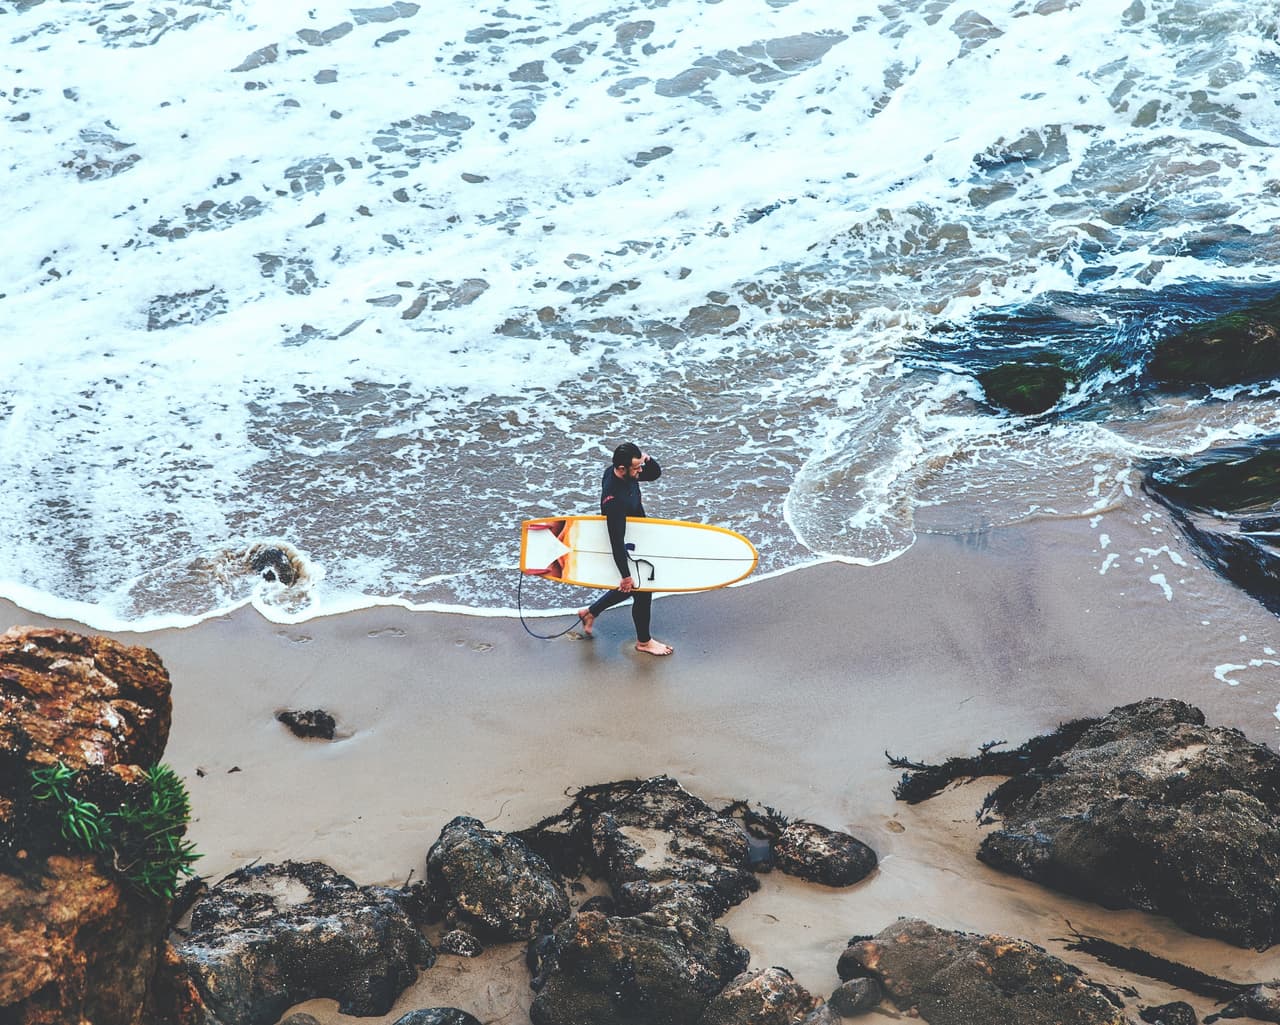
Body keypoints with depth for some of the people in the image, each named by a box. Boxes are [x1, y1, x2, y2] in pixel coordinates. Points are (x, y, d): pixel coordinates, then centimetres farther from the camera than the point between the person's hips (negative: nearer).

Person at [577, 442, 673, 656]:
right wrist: (626, 575, -28)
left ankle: (590, 612, 42)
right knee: (642, 592, 10)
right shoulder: (614, 499, -39)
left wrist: (648, 460, -21)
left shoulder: (619, 472, -13)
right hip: (626, 549, -9)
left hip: (636, 540, 9)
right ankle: (643, 641, 34)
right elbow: (617, 541, -34)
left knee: (631, 587, 25)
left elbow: (655, 474, 3)